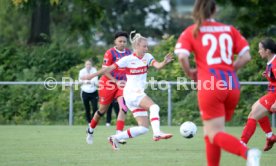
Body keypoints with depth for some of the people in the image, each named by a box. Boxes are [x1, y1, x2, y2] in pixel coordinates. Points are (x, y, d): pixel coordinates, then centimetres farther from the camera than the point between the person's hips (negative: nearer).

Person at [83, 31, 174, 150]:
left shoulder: (147, 57, 5)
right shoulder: (128, 59, -7)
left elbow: (158, 66, -11)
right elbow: (109, 68, -5)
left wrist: (164, 63, -33)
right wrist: (92, 76, -7)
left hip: (140, 93, 6)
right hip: (131, 93, -6)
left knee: (143, 128, 1)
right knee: (154, 107, -29)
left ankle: (115, 138, 9)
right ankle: (157, 133, -41)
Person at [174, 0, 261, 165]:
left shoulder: (191, 32, 6)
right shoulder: (230, 30, 14)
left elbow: (182, 56, -10)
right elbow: (246, 56, 6)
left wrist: (190, 72, 8)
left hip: (210, 85, -4)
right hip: (232, 85, 4)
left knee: (214, 134, -5)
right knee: (210, 132, 20)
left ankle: (247, 152, -32)